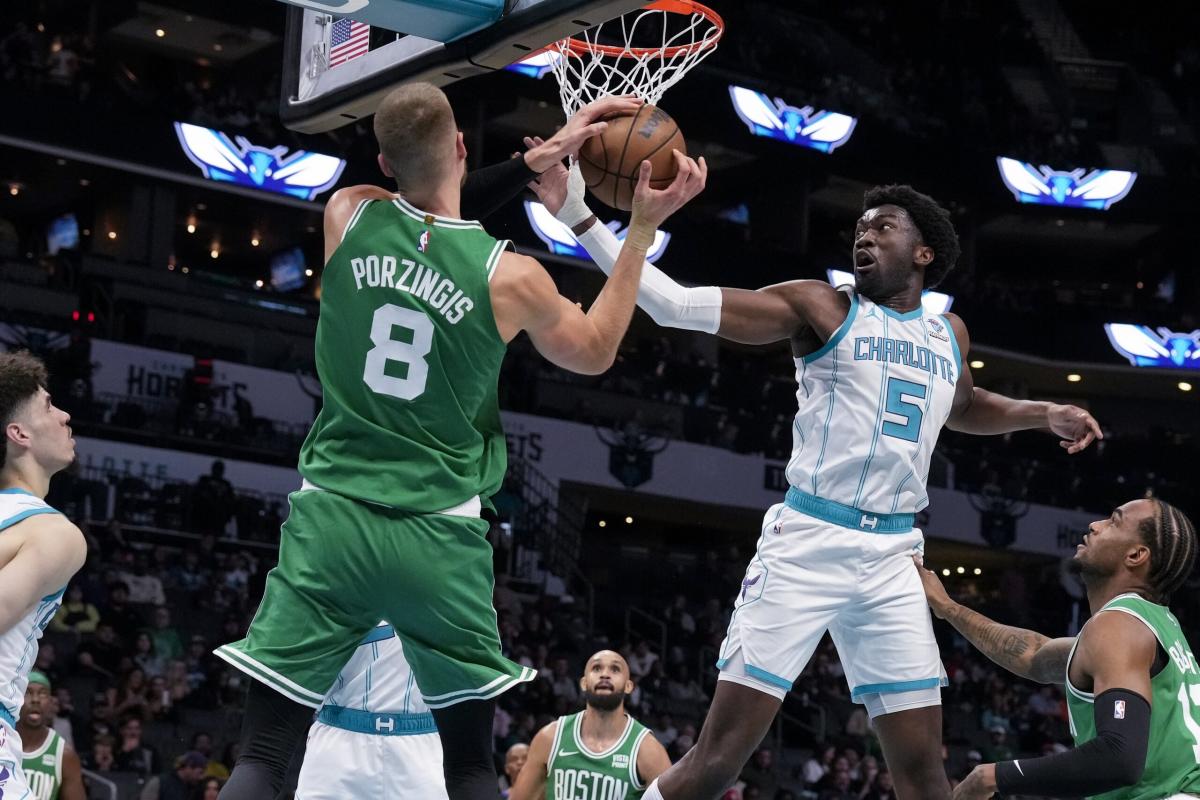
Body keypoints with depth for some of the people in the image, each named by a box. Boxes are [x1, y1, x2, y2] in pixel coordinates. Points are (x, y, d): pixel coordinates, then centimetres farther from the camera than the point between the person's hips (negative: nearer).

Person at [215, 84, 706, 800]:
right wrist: (645, 225, 15)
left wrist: (549, 153, 22)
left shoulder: (349, 215, -1)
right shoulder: (511, 276, -5)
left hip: (332, 517, 1)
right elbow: (595, 352, 15)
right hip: (438, 536, -1)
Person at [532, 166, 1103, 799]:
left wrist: (1042, 414, 25)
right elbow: (676, 305, -11)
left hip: (890, 558, 5)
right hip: (805, 545, -5)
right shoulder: (822, 307, -2)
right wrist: (581, 219, -19)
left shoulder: (949, 335, 15)